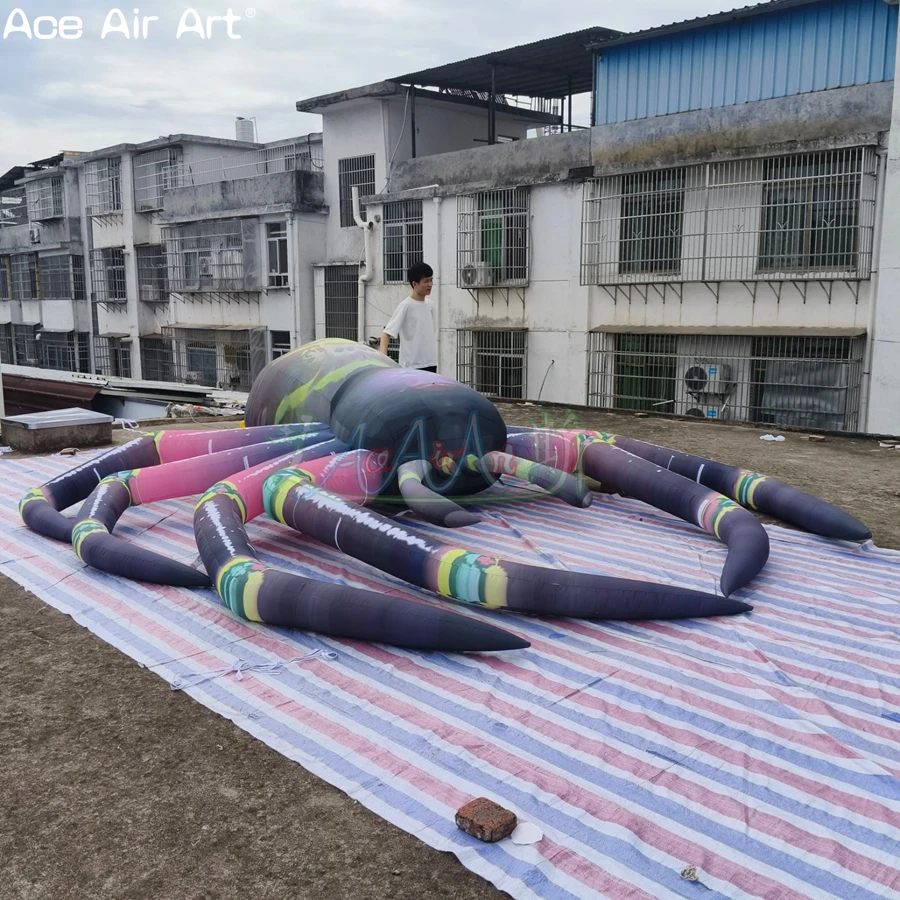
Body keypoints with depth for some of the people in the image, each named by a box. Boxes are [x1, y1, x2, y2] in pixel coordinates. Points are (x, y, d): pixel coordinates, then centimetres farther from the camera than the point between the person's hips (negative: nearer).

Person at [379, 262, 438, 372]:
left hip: (430, 364, 7)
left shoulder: (430, 304, 10)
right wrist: (382, 354, -34)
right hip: (412, 366, -7)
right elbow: (387, 332, -18)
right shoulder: (406, 306, -12)